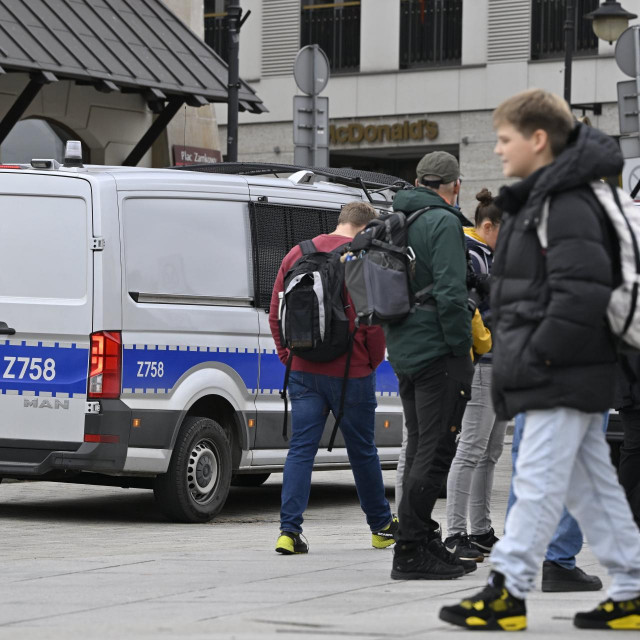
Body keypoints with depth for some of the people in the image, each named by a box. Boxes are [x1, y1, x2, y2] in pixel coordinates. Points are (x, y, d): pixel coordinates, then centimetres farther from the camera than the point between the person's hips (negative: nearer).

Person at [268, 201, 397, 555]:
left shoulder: (297, 254, 8)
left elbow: (275, 313, 10)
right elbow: (375, 320, -10)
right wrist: (373, 361, 5)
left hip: (303, 371, 3)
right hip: (351, 373, -3)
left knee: (300, 449, 2)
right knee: (362, 451, 10)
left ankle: (289, 530, -10)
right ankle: (382, 526, 25)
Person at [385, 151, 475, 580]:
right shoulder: (443, 223, -11)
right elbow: (450, 293, -19)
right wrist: (462, 348, -15)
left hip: (404, 352, 9)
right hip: (438, 352, -9)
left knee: (421, 448, 15)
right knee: (435, 450, -7)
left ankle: (424, 543, 20)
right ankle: (411, 551, -9)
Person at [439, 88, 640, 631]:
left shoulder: (567, 206, -16)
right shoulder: (538, 203, 17)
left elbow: (582, 293, -25)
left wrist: (539, 354, -21)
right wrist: (517, 357, 16)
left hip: (562, 377, -10)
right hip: (568, 379, 10)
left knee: (538, 481, -6)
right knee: (591, 485, 11)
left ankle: (506, 594, -4)